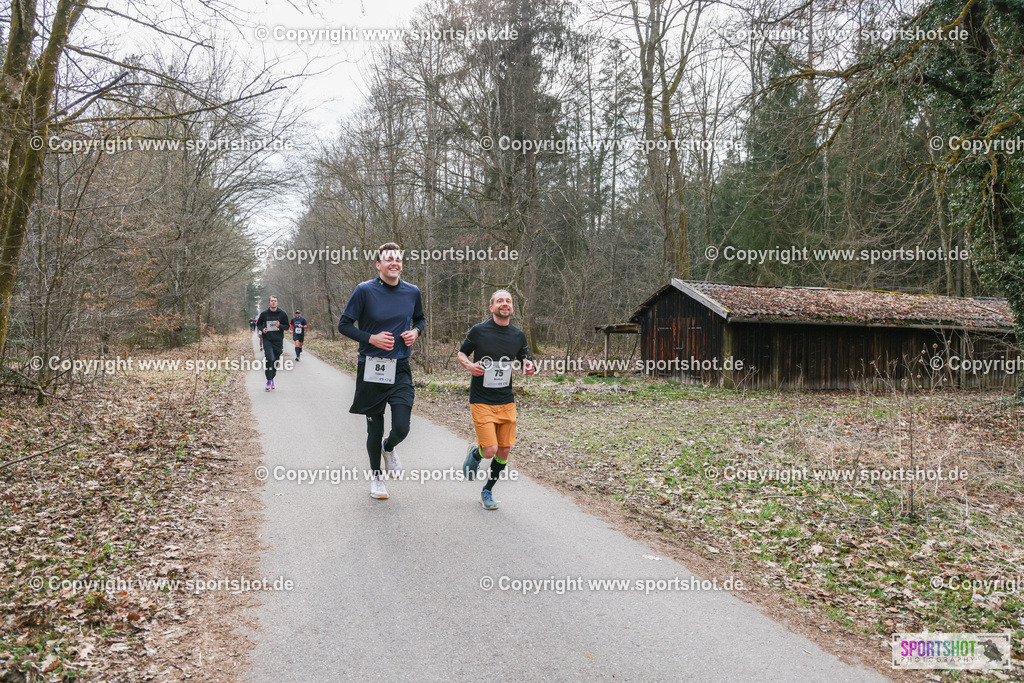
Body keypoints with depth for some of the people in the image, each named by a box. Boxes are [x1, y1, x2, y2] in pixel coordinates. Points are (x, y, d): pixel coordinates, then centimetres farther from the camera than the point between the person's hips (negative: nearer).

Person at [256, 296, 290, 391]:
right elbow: (258, 324, 15)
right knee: (270, 359, -19)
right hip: (267, 340, -2)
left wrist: (280, 326, -15)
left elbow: (287, 326, 6)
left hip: (278, 341, 2)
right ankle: (269, 381, -12)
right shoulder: (264, 314, 2)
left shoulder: (282, 314, 1)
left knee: (275, 361, 8)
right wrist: (262, 329, -7)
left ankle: (272, 379, 26)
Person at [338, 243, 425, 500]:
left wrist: (415, 332, -1)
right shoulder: (364, 290, -7)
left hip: (400, 370, 2)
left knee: (401, 429, -8)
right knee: (374, 429, 9)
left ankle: (389, 448, 30)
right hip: (371, 370, -2)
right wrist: (371, 338, -15)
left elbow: (420, 319, 21)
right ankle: (375, 475, 34)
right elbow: (344, 324, -2)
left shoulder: (412, 292, 3)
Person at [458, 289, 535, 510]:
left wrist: (530, 366, -8)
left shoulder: (518, 335, 4)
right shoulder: (478, 330, -6)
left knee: (504, 452, 5)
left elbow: (526, 360, 16)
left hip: (507, 402, 4)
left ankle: (487, 492, 27)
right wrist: (469, 365, -14)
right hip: (481, 401, -4)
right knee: (490, 450, -13)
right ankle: (475, 452, 24)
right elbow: (461, 353, 7)